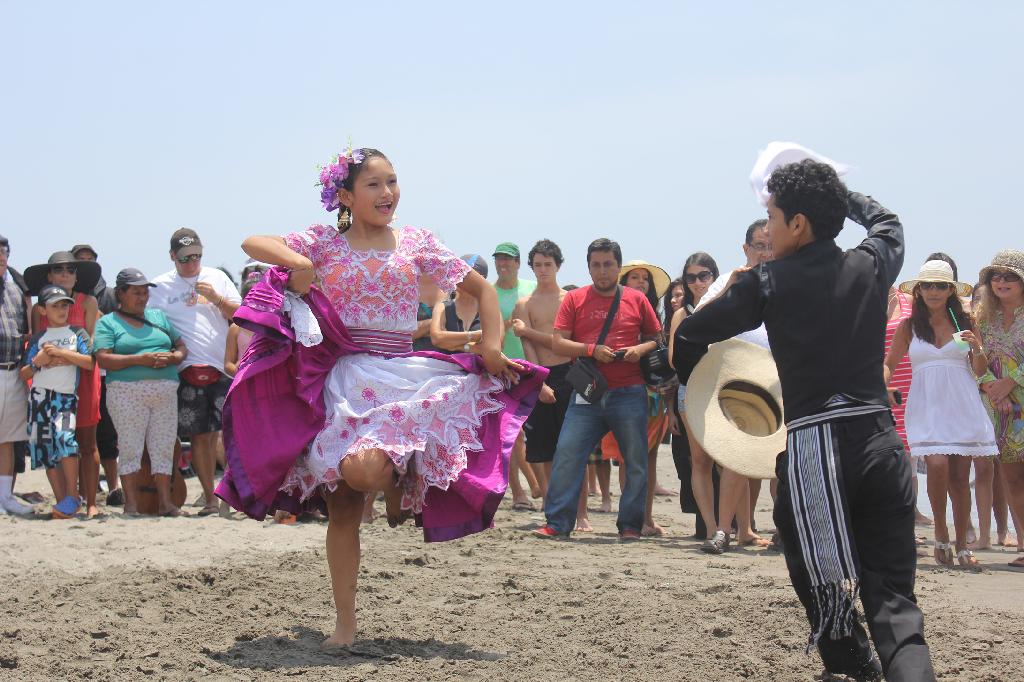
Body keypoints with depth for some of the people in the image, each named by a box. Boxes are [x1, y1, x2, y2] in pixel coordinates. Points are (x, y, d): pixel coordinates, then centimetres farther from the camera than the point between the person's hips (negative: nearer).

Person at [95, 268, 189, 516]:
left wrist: (172, 358, -5)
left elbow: (182, 347, 19)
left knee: (164, 448, 2)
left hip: (166, 391, 4)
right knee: (131, 449, -5)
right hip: (128, 392, -4)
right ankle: (131, 504, -1)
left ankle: (165, 502, 4)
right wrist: (140, 360, -15)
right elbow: (104, 359, -7)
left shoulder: (158, 317, 21)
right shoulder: (108, 323, 6)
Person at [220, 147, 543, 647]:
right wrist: (296, 262, -19)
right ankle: (345, 623, 10)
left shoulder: (416, 243, 8)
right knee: (342, 509, 0)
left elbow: (482, 289, 14)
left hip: (401, 376, -1)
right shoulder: (324, 242, 6)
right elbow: (253, 244, -1)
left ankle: (401, 483, 8)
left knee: (363, 469, -29)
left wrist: (492, 345, 1)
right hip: (340, 382, 1)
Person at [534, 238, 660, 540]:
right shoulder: (575, 299, 8)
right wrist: (592, 349, -12)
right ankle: (557, 523, -3)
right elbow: (557, 343, 2)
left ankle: (630, 525, 10)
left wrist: (641, 350, -7)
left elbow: (656, 339, 15)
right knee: (567, 455, -7)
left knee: (636, 462, 0)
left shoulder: (636, 300, 9)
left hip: (629, 394, 0)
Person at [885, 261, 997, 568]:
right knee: (938, 465, -20)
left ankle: (962, 544, 13)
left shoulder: (964, 323, 8)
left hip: (962, 406, 1)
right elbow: (889, 364, 14)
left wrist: (977, 348, -9)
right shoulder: (908, 327, 6)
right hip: (926, 406, -1)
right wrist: (885, 386, -6)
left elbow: (980, 371, 10)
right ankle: (941, 532, -1)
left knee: (960, 476, 1)